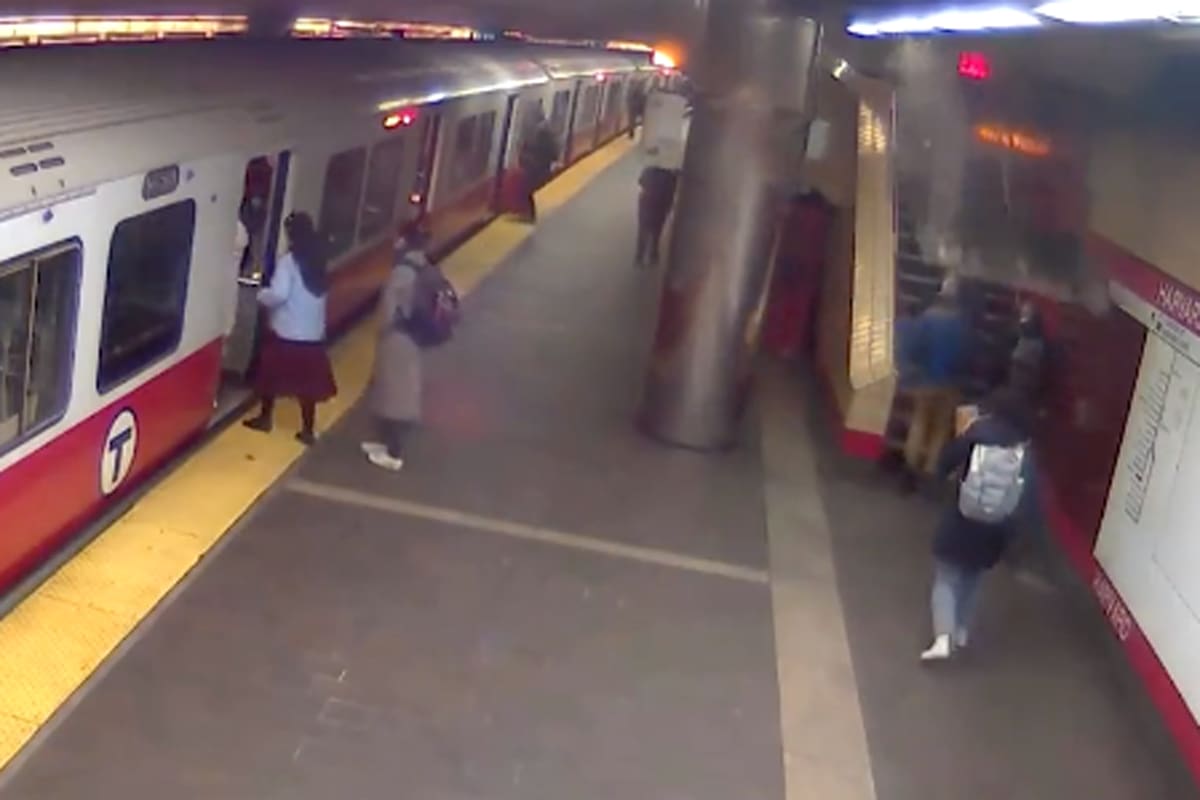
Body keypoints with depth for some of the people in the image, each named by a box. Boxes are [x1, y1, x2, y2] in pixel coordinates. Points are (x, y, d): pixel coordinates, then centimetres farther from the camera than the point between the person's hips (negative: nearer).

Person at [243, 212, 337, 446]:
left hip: (286, 333, -5)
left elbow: (279, 294, -21)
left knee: (271, 375, 14)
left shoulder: (290, 260, -14)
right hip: (312, 334, 5)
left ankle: (265, 418, 28)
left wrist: (261, 295, -3)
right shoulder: (317, 260, 6)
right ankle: (308, 430, 9)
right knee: (307, 382, 8)